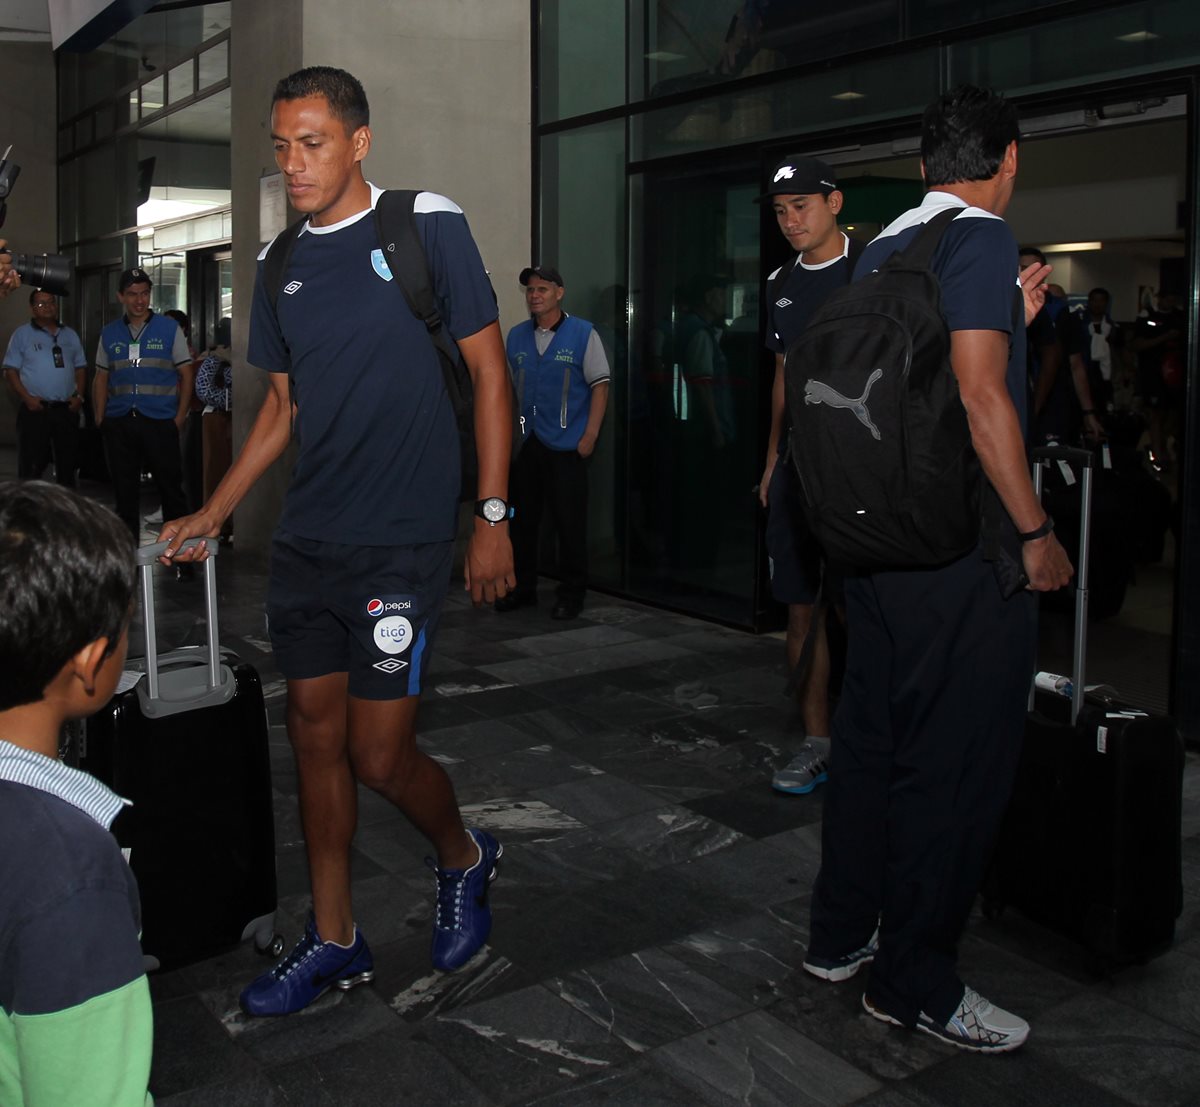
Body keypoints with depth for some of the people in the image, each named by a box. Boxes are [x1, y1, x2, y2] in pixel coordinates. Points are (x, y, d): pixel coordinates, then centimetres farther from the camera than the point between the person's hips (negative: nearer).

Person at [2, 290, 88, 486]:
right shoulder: (22, 335, 2)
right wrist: (27, 397, -13)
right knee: (31, 465, -4)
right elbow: (10, 371, -1)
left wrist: (79, 396, 2)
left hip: (66, 410, 4)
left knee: (67, 464, 9)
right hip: (35, 410, -4)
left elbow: (81, 368, 17)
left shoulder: (70, 335, 14)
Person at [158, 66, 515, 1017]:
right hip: (306, 541, 6)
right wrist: (210, 517, 15)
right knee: (315, 731, 10)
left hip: (401, 543, -6)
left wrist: (493, 517, -9)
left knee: (380, 752, -4)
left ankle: (464, 858, 28)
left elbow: (489, 373, -4)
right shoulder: (282, 264, 11)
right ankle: (334, 941, 25)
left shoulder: (427, 227, -5)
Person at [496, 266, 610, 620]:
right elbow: (511, 387, 15)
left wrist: (590, 435, -11)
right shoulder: (517, 336, 8)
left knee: (570, 521, 0)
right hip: (525, 444, 5)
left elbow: (600, 386, -5)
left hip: (567, 445, -4)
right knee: (522, 517, 11)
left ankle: (572, 593, 12)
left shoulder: (583, 334, -4)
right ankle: (523, 586, 25)